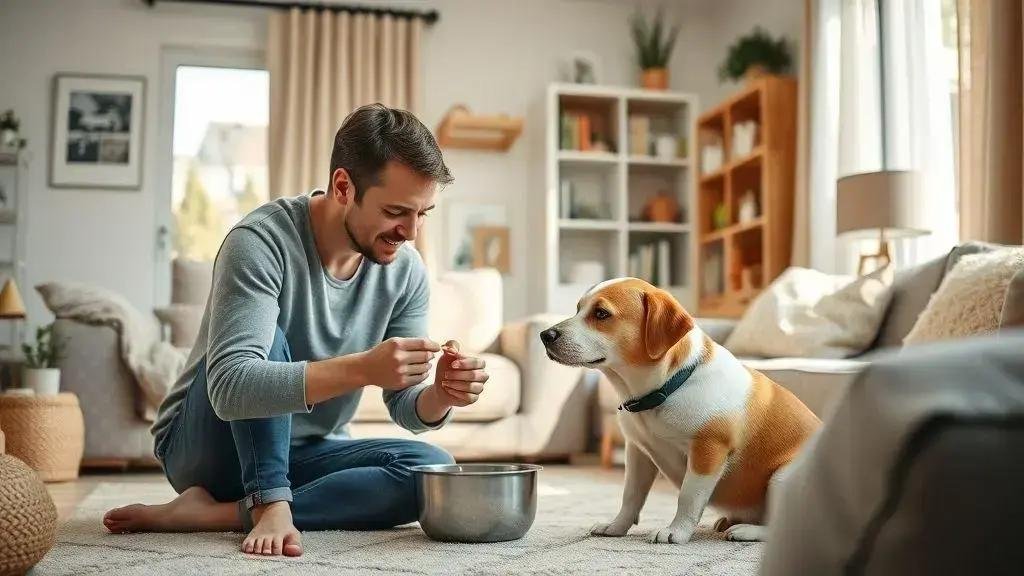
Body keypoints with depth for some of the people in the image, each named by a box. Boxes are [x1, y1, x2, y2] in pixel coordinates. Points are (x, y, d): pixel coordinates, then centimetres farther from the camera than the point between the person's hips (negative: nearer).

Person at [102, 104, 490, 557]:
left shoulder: (406, 271, -9)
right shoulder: (262, 241, -25)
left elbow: (407, 408, -5)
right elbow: (230, 388, -38)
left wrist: (441, 395, -29)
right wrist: (363, 369, -49)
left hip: (304, 454, 6)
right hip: (206, 447, -5)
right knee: (266, 337, -30)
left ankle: (215, 513, -21)